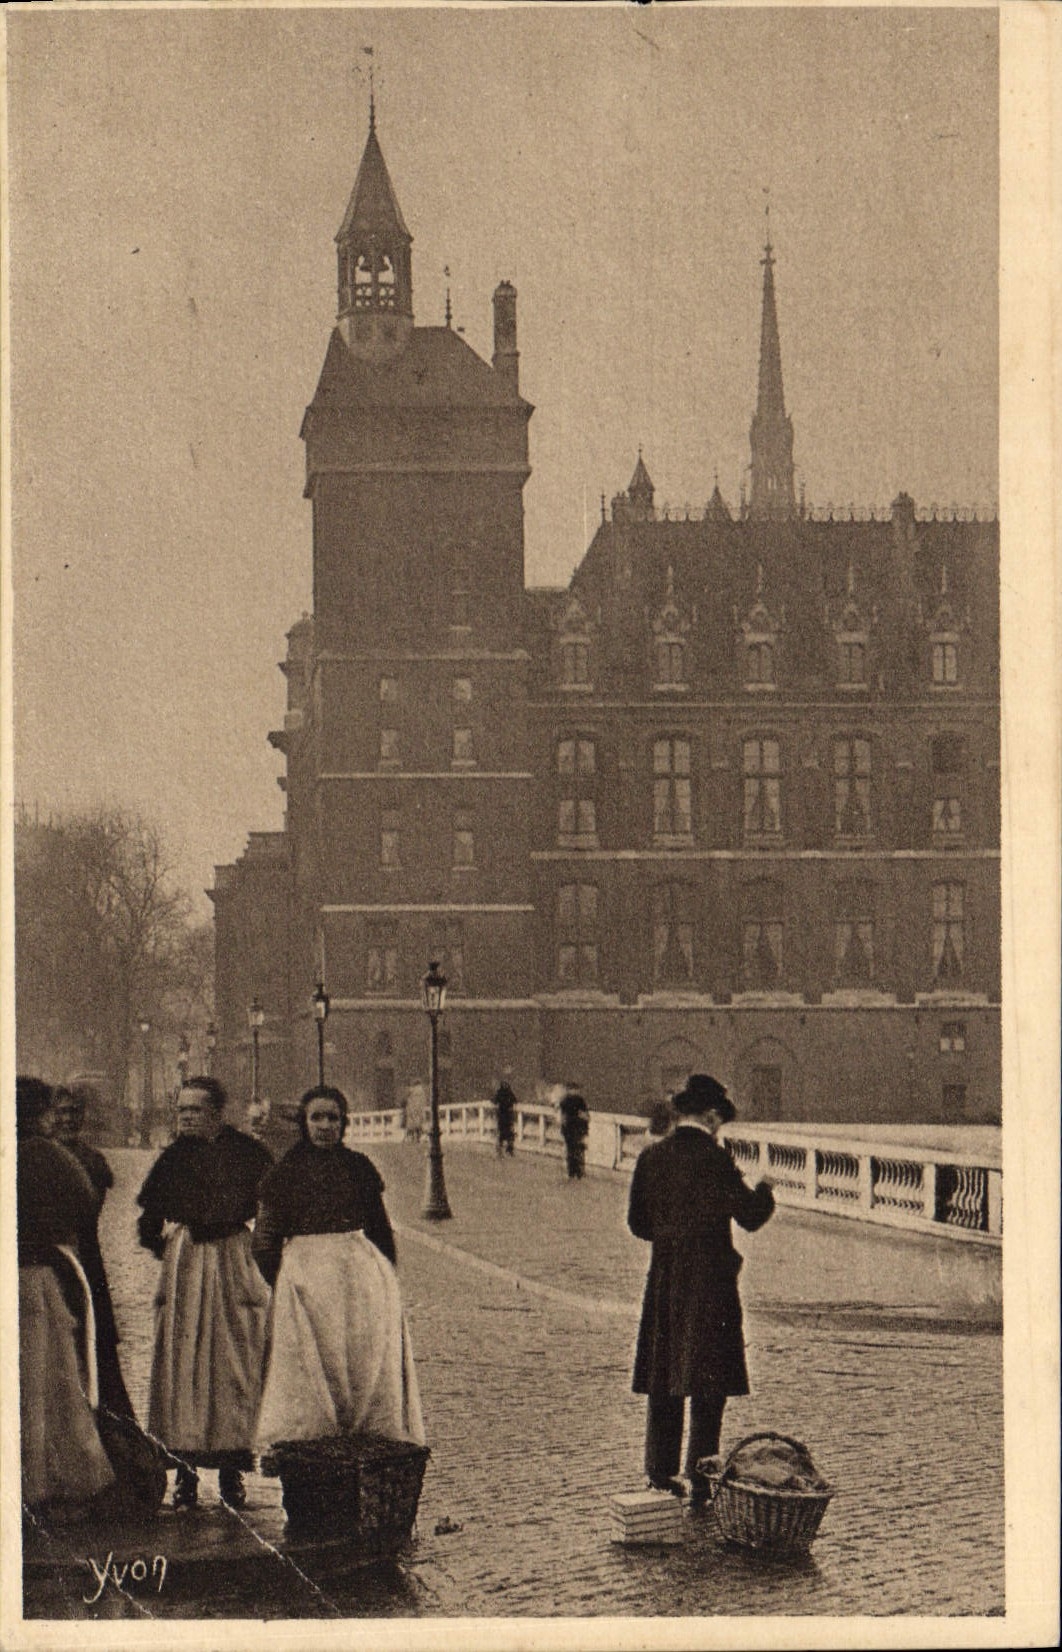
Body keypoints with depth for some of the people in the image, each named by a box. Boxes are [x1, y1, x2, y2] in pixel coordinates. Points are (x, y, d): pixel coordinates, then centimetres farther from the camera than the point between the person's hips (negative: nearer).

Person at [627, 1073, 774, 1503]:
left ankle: (660, 1473, 17)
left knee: (664, 1385, 13)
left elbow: (637, 1223, 9)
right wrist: (764, 1191, 9)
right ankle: (700, 1479, 2)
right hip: (710, 1285, -5)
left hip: (663, 1282, 5)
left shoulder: (650, 1157, 2)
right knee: (708, 1387, 2)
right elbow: (750, 1217, -10)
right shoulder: (714, 1159, -13)